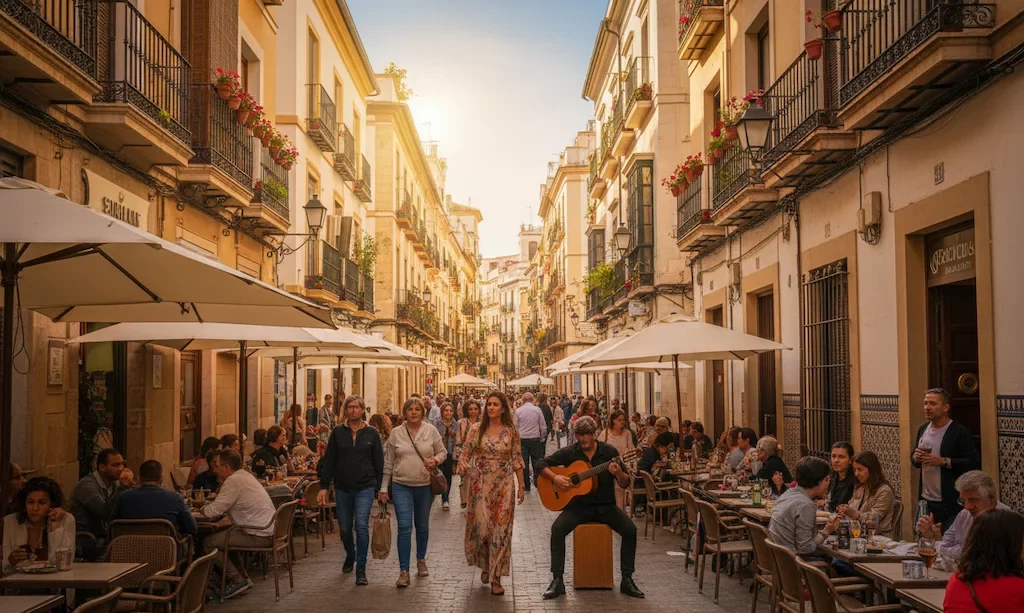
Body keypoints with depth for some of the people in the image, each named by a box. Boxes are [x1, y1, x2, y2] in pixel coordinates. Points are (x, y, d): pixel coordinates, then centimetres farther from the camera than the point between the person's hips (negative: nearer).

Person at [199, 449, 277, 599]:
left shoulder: (233, 481, -16)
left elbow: (213, 512, -17)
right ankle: (243, 575, 25)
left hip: (258, 536, -10)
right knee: (224, 534, 25)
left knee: (208, 543, -4)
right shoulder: (245, 475, 14)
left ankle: (237, 580, 2)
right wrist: (209, 506, 10)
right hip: (269, 530, 10)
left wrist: (203, 509, 4)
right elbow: (224, 505, 25)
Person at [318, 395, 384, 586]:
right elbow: (329, 460, 3)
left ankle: (361, 568, -6)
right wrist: (324, 486, -3)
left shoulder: (372, 434, 1)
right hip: (343, 488, 2)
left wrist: (381, 488, -1)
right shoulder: (338, 433, 3)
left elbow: (379, 463, 3)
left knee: (361, 525, -13)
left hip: (365, 487, -2)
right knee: (344, 528, 12)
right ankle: (350, 555, 41)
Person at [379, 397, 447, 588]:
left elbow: (443, 452, 8)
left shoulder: (431, 431, 0)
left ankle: (421, 560, 36)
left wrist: (435, 460, -15)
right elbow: (388, 463, 5)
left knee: (422, 526, 15)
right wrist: (383, 488, 4)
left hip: (425, 486, 1)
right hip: (402, 486, -1)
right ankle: (404, 571, -9)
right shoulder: (396, 433, 1)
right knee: (404, 527, -10)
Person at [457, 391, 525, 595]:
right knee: (481, 526, -1)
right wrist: (463, 466, -19)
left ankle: (496, 577, 8)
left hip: (503, 485, 0)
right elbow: (465, 453, 3)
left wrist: (521, 485, 4)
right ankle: (484, 564, 28)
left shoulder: (511, 431, 0)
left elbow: (517, 460, 5)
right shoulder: (476, 429, -1)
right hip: (480, 484, 0)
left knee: (501, 529, 0)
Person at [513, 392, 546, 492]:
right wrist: (542, 438, 13)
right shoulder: (537, 409, -2)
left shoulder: (518, 411, -3)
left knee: (524, 462, 4)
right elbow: (543, 427, 0)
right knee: (536, 461, 9)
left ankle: (526, 485, 6)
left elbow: (515, 427, 1)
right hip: (535, 439, 0)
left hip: (522, 439, 0)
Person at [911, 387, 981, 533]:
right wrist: (916, 458, -2)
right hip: (925, 500, 6)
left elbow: (974, 463, -16)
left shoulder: (960, 432, -9)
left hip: (950, 504, -6)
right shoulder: (923, 429, 11)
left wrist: (943, 461, -22)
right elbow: (913, 458, 21)